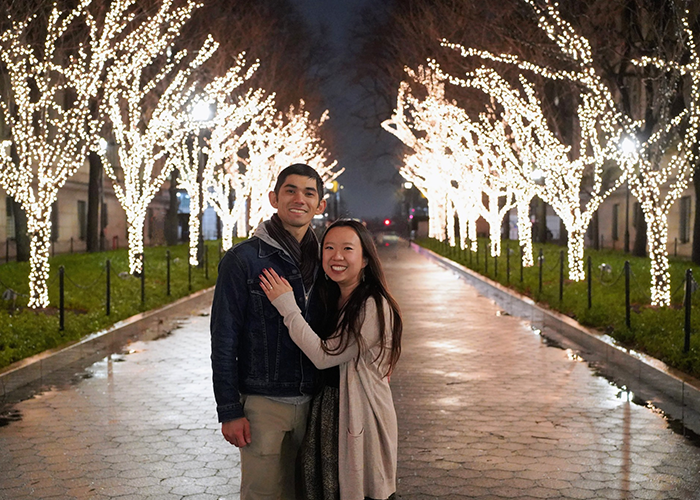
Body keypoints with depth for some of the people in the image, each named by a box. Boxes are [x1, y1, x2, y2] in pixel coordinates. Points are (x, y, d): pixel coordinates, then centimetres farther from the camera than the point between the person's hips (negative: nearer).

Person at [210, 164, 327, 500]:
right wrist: (229, 411, -11)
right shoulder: (243, 259, -7)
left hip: (315, 404, 5)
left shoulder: (322, 259, 9)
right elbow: (223, 339, -8)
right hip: (264, 404, -5)